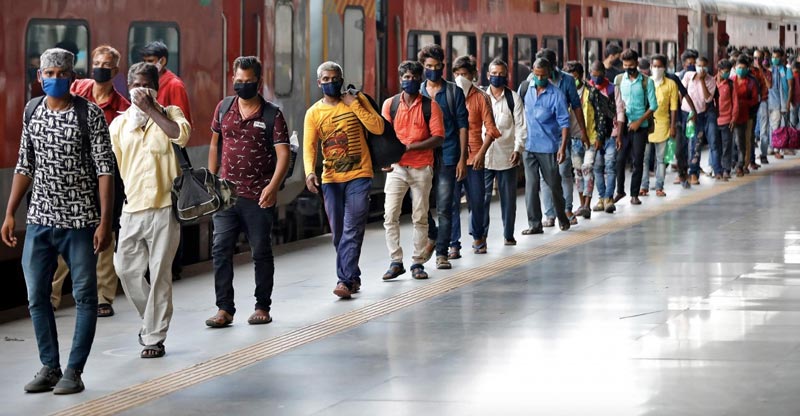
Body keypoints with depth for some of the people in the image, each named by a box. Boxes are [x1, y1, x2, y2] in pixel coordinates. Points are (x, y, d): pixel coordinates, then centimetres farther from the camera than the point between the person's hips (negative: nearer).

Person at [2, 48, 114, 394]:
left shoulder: (89, 114, -7)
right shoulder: (32, 111, 7)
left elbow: (105, 170, -9)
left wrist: (105, 222, -15)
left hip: (80, 221, -5)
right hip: (39, 221, 5)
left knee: (85, 297, 2)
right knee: (36, 297, 7)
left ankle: (74, 371, 10)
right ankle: (50, 367, 19)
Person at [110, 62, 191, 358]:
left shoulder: (169, 114, 3)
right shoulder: (119, 124, 11)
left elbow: (181, 135, -20)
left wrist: (150, 108, -16)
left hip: (164, 208, -4)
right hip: (132, 209, 4)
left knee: (159, 274, -2)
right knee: (126, 269, 3)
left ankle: (154, 337, 6)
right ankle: (151, 320, 27)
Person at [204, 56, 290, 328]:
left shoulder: (272, 115, -3)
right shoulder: (223, 108, 8)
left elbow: (283, 154, -9)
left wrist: (273, 186, -22)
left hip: (259, 197, -3)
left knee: (261, 252, 6)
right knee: (221, 249, -5)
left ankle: (262, 307, 17)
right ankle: (224, 309, -1)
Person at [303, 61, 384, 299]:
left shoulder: (357, 100, 1)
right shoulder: (314, 113, 4)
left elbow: (378, 128, -7)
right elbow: (309, 146, -6)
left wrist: (355, 105, -13)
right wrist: (309, 172, -24)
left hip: (359, 176, -3)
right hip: (330, 179, 3)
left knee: (352, 231, -11)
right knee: (338, 234, 7)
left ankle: (346, 280, -15)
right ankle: (352, 278, 19)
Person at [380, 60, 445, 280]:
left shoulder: (430, 106, 1)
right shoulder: (390, 104, 7)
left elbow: (438, 138, -5)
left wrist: (410, 147, -16)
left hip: (421, 168, -1)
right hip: (396, 167, 1)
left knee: (420, 217, 4)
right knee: (390, 215, -6)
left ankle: (418, 262, 10)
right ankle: (395, 262, 0)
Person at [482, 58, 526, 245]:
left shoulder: (514, 98, 5)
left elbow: (520, 126, 2)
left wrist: (518, 149, -9)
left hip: (506, 155, 0)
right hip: (484, 154, 0)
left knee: (508, 197, 6)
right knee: (482, 196, -3)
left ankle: (508, 234, 15)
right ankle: (481, 234, 2)